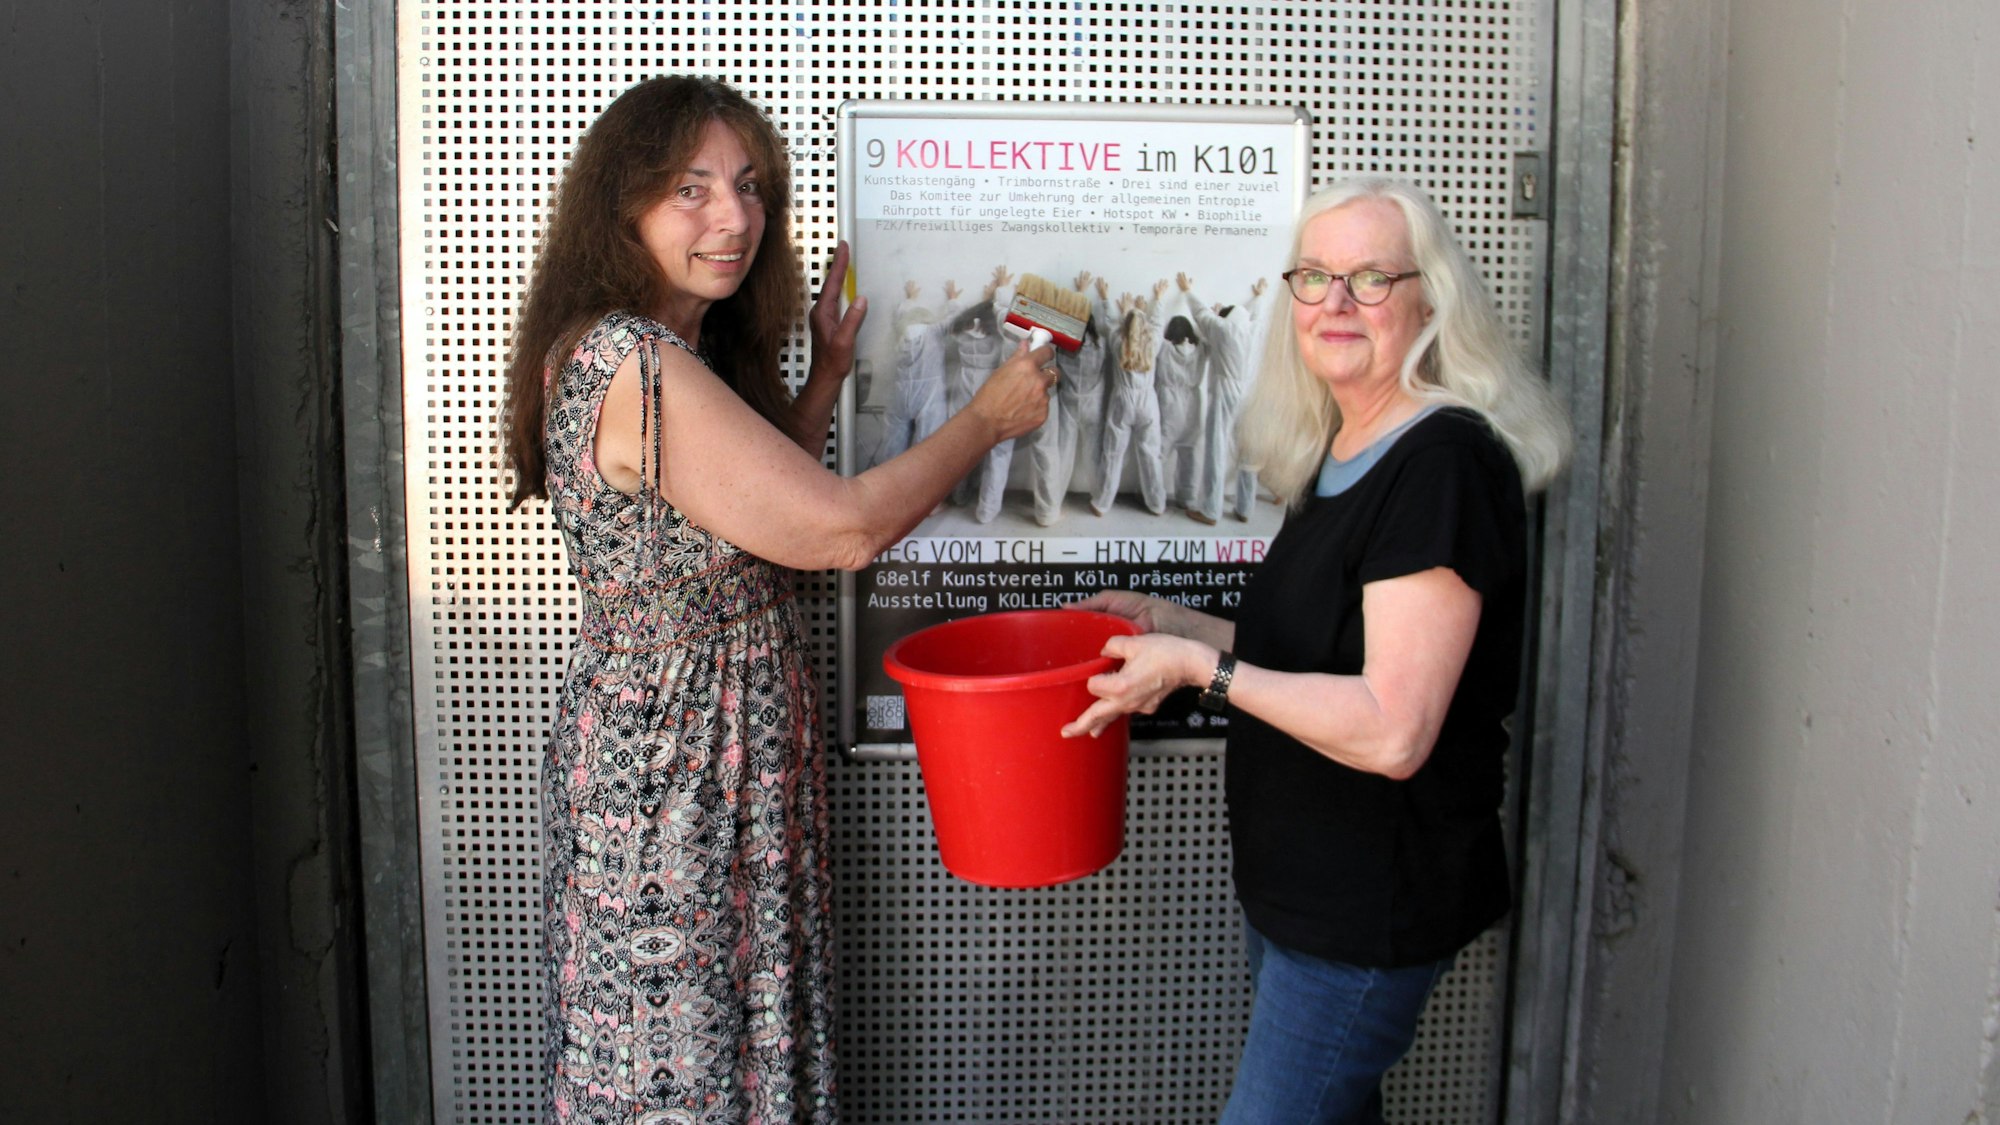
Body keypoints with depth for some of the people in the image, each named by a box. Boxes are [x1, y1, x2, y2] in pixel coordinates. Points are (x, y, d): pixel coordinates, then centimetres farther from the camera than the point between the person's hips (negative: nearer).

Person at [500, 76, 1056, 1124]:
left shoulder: (688, 351, 8)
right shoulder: (632, 364, -24)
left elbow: (767, 503, 16)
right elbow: (841, 528, -23)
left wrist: (825, 376, 9)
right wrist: (988, 418, -9)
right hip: (673, 763, -9)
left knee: (738, 1037, 21)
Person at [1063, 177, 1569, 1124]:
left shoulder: (1444, 462, -21)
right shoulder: (1336, 458, 9)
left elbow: (1391, 732, -27)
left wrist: (1200, 667, -22)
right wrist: (1169, 624, 10)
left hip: (1374, 906, -9)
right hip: (1298, 885, 9)